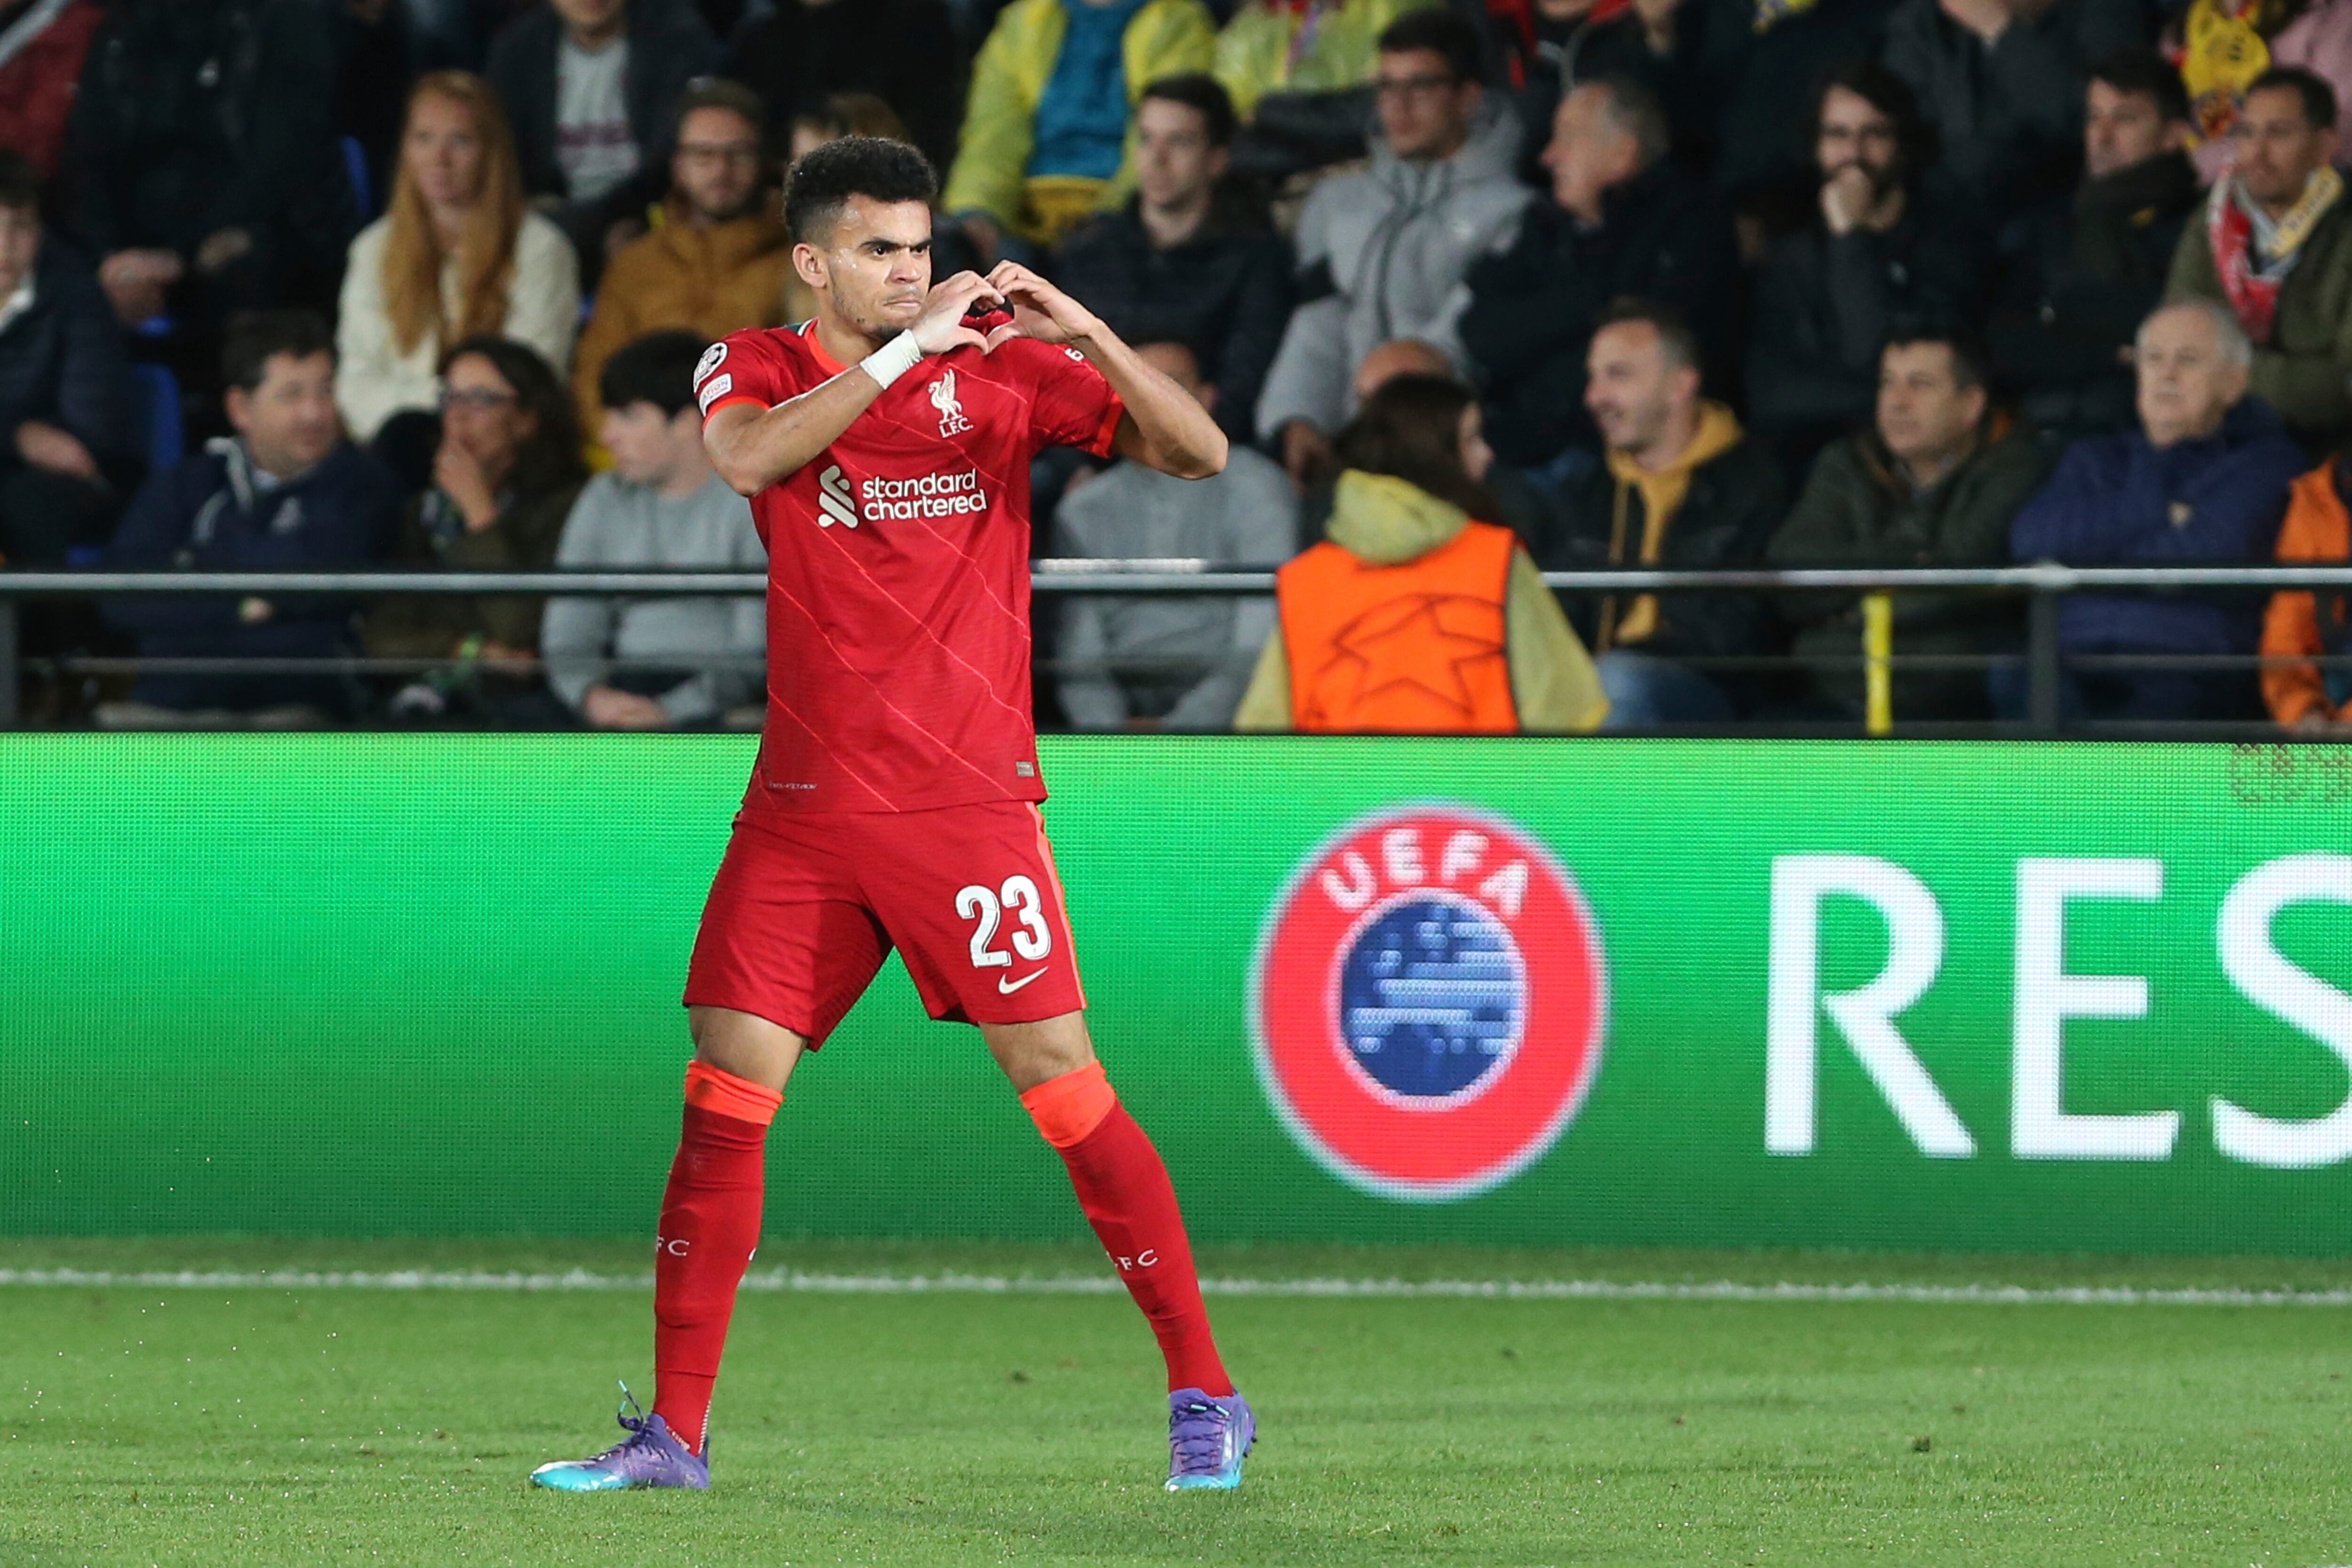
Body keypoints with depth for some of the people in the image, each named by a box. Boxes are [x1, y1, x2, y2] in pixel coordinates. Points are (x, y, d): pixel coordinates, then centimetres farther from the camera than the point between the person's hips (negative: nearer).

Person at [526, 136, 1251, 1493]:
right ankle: (675, 1432, 6)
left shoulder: (1004, 370, 2)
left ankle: (1206, 1396, 3)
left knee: (1064, 1084, -6)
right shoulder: (756, 368, 4)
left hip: (968, 801, -2)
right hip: (804, 808, 2)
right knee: (721, 1098, -1)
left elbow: (1199, 454, -4)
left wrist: (1089, 335, -19)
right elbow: (749, 458, -19)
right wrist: (906, 349, -24)